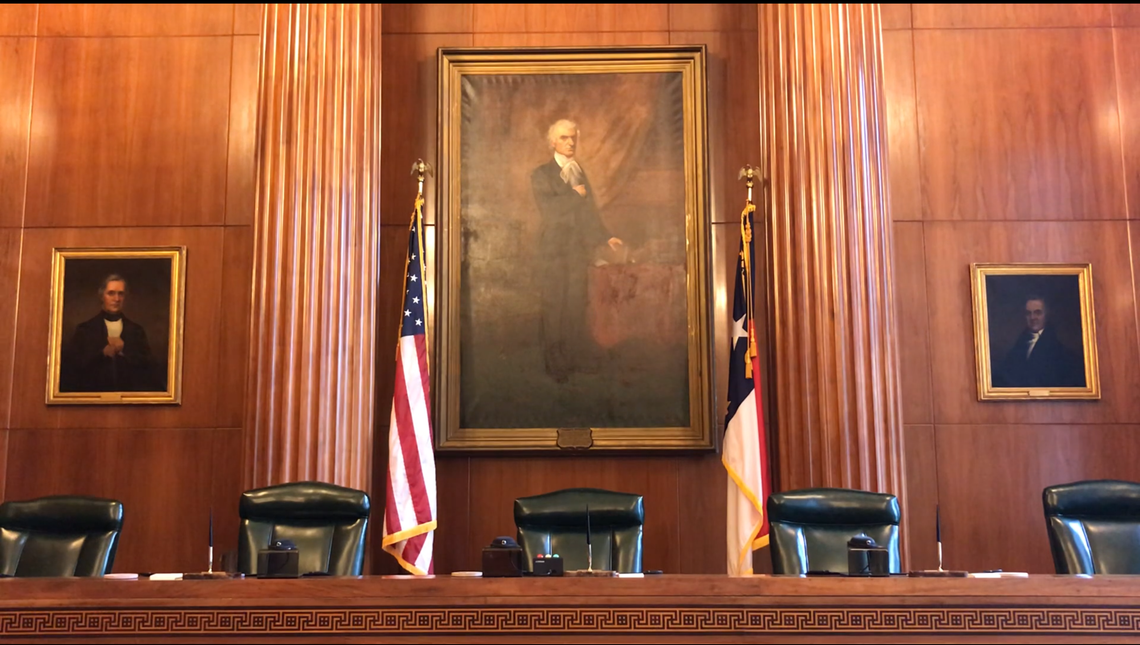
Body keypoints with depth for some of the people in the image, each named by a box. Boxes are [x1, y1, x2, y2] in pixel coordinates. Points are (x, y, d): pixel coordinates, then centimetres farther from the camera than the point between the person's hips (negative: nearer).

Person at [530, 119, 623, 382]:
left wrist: (606, 237, 7)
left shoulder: (581, 172, 16)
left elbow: (589, 212, 16)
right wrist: (575, 195, -10)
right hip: (554, 247, -4)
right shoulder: (542, 174, 0)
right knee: (554, 306, -3)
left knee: (576, 304, 4)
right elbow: (547, 207, -15)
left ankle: (578, 357, 10)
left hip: (579, 246, 4)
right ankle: (556, 363, 3)